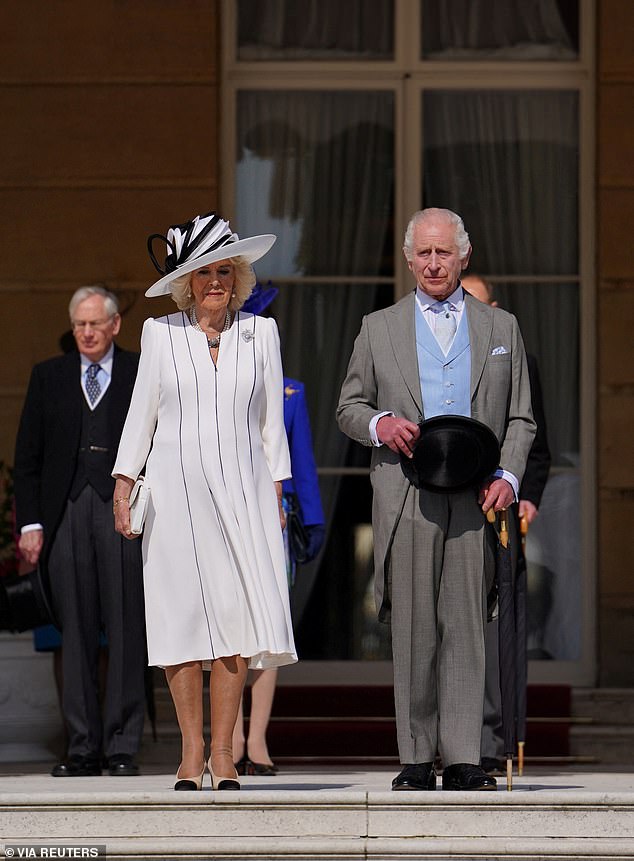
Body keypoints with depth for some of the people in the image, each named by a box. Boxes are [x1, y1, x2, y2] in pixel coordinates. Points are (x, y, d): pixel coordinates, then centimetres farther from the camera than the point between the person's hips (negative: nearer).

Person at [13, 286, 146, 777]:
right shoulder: (49, 377, 14)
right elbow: (28, 456, 12)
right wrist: (30, 523, 3)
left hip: (124, 512, -2)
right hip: (67, 513, 2)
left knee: (126, 633, -4)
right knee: (76, 634, 3)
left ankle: (123, 748, 0)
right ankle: (83, 748, 6)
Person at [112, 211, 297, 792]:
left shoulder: (260, 332, 8)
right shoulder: (160, 333, 6)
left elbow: (271, 421, 11)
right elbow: (142, 413, 9)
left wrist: (277, 493, 7)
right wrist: (123, 485, 1)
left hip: (241, 488, 0)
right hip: (176, 488, 0)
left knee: (239, 614, -8)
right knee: (184, 618, -3)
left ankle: (223, 753, -3)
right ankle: (192, 751, 4)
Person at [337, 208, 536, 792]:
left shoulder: (501, 328, 14)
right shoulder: (379, 328, 14)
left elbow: (520, 419, 13)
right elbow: (348, 407, 14)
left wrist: (507, 477, -4)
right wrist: (379, 424, -8)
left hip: (476, 497, 0)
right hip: (407, 496, 0)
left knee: (466, 627, -4)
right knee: (412, 630, -1)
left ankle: (463, 760, -3)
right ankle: (417, 759, 4)